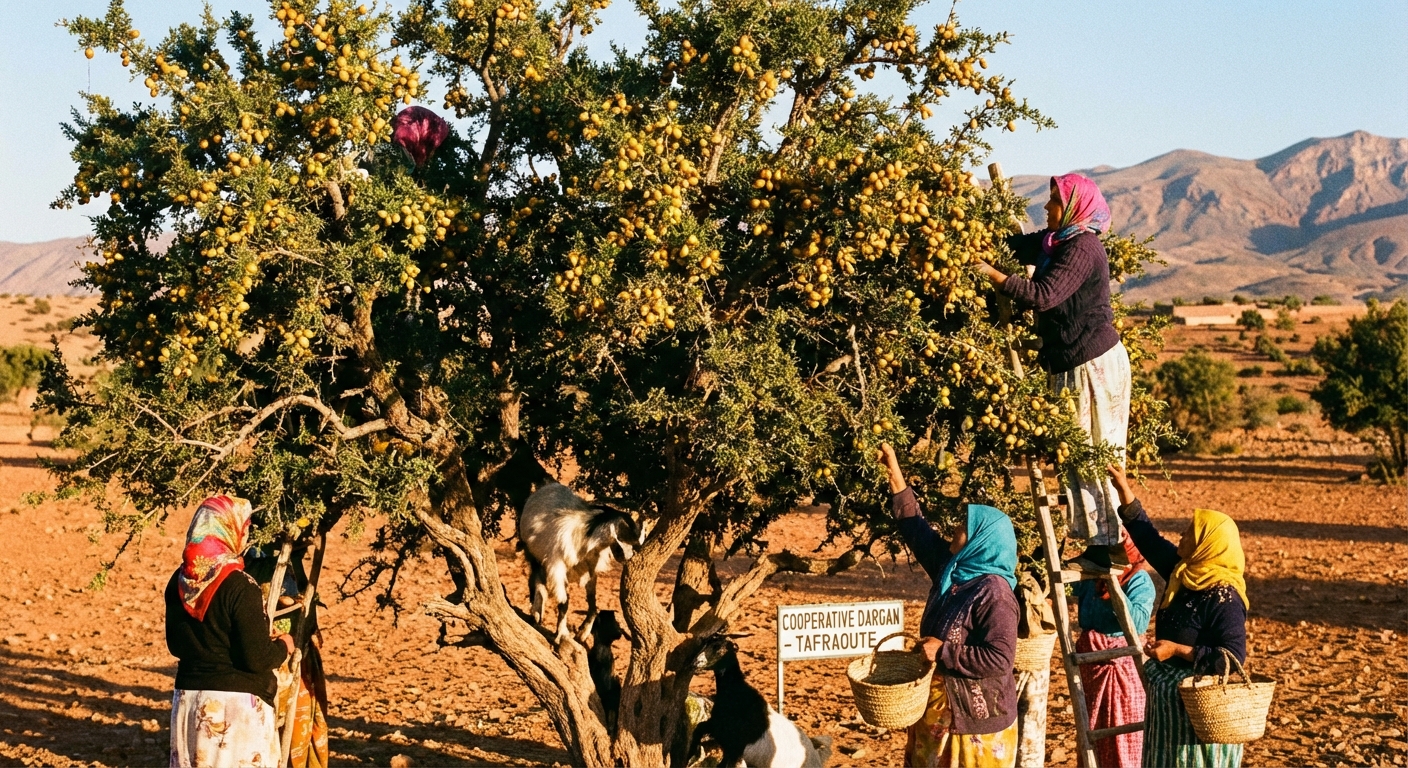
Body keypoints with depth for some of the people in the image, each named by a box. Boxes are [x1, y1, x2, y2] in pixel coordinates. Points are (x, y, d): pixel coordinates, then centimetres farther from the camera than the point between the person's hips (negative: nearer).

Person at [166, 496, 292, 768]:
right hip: (235, 703, -7)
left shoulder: (180, 581, 2)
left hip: (188, 697, 7)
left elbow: (176, 645, 14)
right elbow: (256, 659, -18)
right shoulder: (239, 587, -18)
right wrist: (283, 646, 1)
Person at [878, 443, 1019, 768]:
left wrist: (943, 652, -24)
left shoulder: (994, 593, -22)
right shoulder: (952, 570, 3)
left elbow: (999, 658, -29)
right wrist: (894, 471, 9)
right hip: (940, 708, 9)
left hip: (976, 717, -9)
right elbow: (915, 526, 12)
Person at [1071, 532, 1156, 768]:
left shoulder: (1139, 580, -15)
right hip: (1091, 664, 7)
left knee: (1126, 738, 2)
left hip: (1124, 666, -7)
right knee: (1092, 732, 17)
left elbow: (1139, 622, -28)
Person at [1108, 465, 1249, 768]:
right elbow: (1148, 538, 13)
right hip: (1169, 700, 9)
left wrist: (1178, 650, -27)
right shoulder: (1183, 574, 2)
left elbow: (1232, 657, -25)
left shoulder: (1224, 598, -22)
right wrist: (1123, 489, 12)